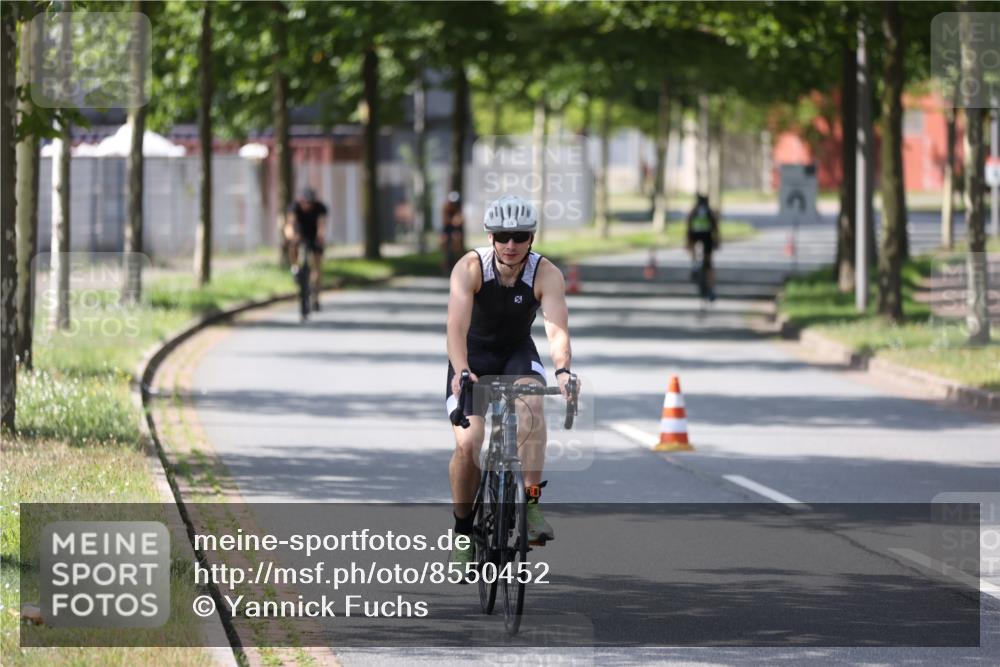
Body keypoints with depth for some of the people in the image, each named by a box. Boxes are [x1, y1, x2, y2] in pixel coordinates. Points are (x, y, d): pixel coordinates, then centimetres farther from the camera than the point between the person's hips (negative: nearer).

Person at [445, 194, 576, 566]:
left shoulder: (547, 275, -21)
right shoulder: (470, 268, -24)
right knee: (468, 443, -17)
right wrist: (461, 372, -53)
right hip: (473, 356, -1)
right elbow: (457, 326, -35)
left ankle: (531, 504, -29)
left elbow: (557, 329, -34)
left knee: (531, 403, -33)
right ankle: (463, 528, 5)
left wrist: (562, 370, -54)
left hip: (518, 354, 1)